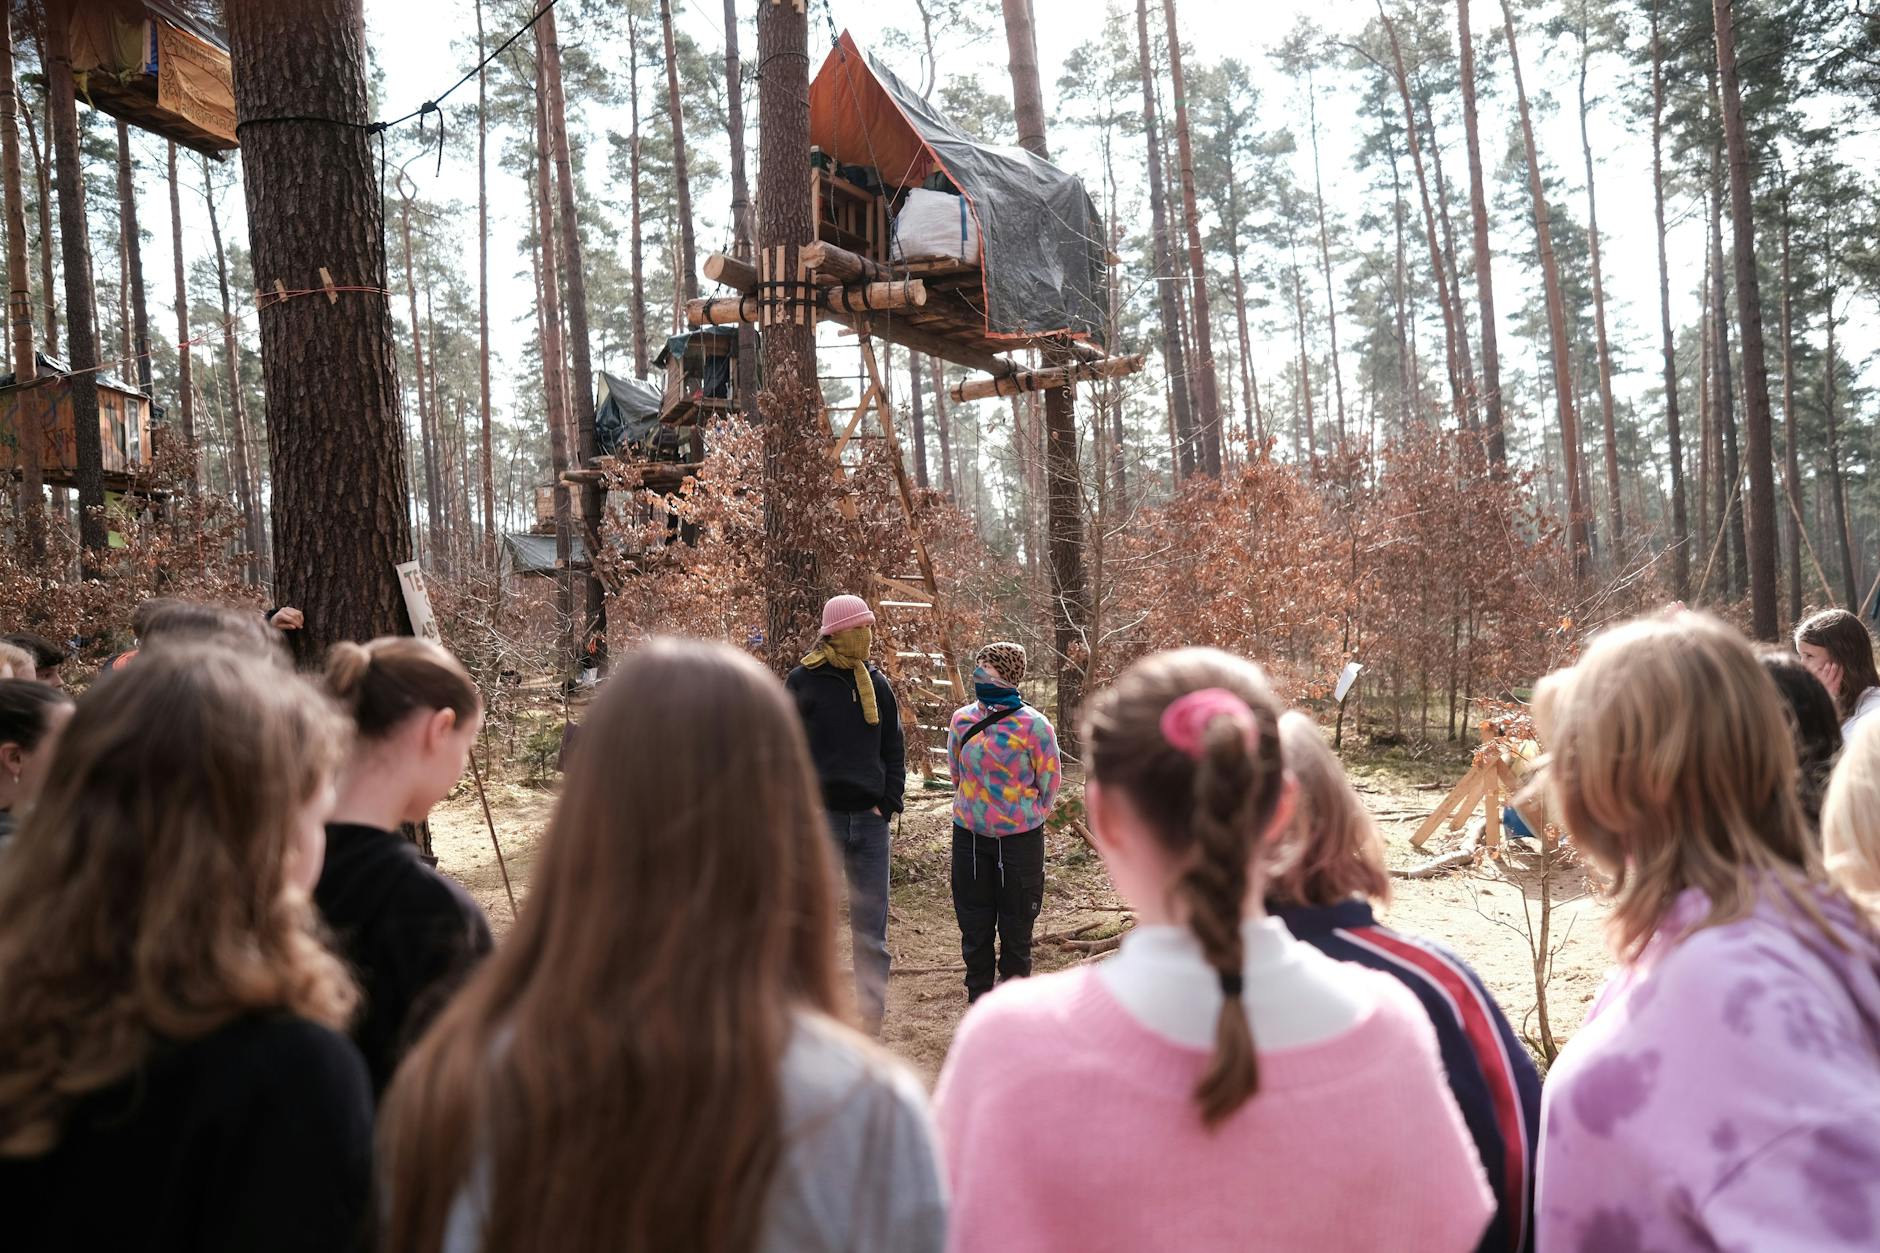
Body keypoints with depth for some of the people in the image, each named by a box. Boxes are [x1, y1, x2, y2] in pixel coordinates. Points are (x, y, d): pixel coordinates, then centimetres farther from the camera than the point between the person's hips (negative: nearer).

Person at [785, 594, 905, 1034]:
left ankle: (872, 1022, 15)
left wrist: (888, 802, 1)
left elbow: (894, 750, 13)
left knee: (872, 930, 6)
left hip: (869, 819, 3)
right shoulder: (803, 681, -2)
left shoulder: (877, 684, 9)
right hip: (820, 817, -3)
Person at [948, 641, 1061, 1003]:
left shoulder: (1033, 725, -14)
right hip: (969, 836, 4)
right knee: (974, 923, 12)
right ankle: (978, 997, 28)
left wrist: (1028, 818, 3)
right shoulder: (962, 720, -2)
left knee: (1016, 923, 9)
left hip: (1020, 838, -3)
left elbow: (1050, 780, -4)